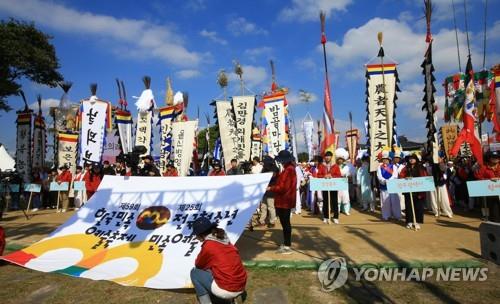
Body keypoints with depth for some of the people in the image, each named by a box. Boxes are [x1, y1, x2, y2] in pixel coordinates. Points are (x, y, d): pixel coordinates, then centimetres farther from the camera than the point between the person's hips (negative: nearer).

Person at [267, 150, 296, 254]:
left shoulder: (288, 170, -19)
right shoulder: (289, 169, 13)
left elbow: (283, 187, -22)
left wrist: (270, 188, -11)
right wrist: (273, 187, 8)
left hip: (285, 201, -10)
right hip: (285, 200, 10)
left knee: (285, 223, -2)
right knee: (285, 222, 16)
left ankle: (287, 246, 6)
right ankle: (286, 244, 26)